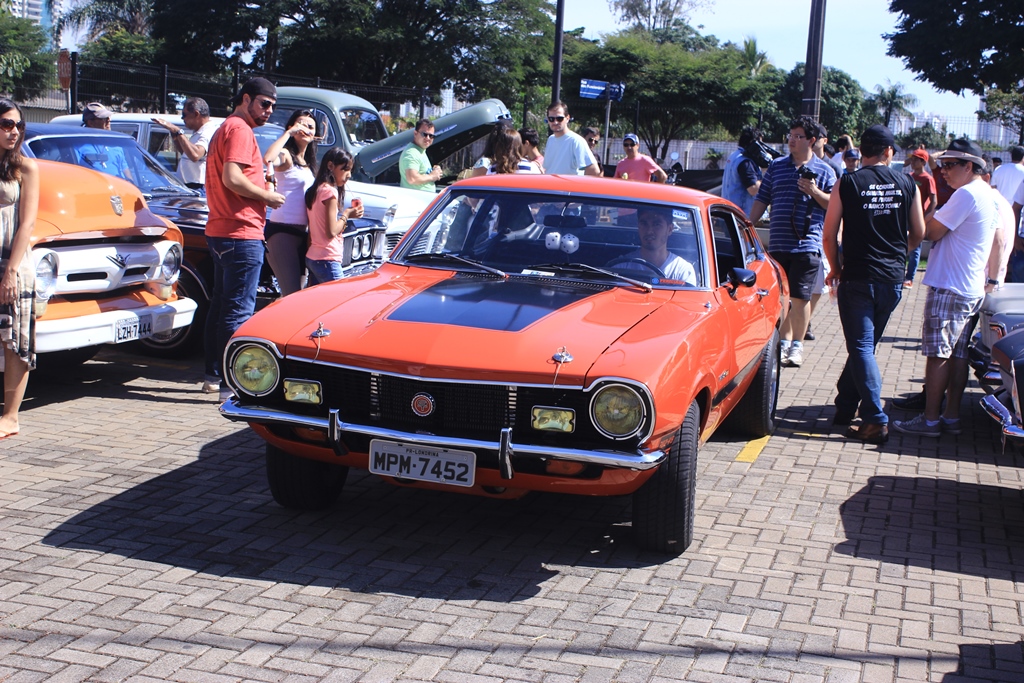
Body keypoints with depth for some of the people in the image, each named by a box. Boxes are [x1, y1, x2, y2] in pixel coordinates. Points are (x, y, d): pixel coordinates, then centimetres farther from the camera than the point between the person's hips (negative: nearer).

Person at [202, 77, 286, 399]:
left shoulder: (224, 129, 22)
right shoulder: (240, 130, -11)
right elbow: (232, 178, -22)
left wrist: (262, 185, 13)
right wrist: (268, 196, -10)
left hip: (220, 232, 11)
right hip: (241, 233, -11)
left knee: (221, 306, 15)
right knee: (239, 311, -10)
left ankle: (214, 376, 21)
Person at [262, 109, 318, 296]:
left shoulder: (308, 164, 21)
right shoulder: (286, 156, -6)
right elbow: (268, 159, -29)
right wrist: (289, 132, -18)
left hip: (302, 233, 9)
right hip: (282, 230, -9)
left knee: (298, 291, 10)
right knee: (292, 294, -16)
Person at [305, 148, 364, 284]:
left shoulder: (314, 191, 14)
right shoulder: (330, 191, -13)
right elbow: (331, 231, -17)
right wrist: (346, 215, -5)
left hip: (311, 258, 9)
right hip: (327, 261, -9)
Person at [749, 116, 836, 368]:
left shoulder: (823, 170, 5)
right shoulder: (776, 166, 12)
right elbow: (761, 200, 13)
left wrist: (814, 191, -13)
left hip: (807, 245, -3)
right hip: (778, 243, 3)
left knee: (801, 297, -3)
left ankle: (797, 345, 7)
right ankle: (784, 342, 18)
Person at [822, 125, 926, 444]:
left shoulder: (847, 184, -6)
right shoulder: (907, 185, 2)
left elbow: (829, 235, -5)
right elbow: (918, 234, 9)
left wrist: (835, 269, 12)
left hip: (858, 277, -3)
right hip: (893, 279, 3)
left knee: (861, 348, -1)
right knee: (865, 344, 16)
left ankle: (875, 421, -8)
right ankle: (845, 406, 26)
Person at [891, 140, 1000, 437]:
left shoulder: (966, 194, -17)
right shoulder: (988, 195, 14)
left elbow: (931, 232, -16)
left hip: (949, 289, -10)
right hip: (972, 290, 10)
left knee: (938, 355, -5)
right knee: (958, 355, 11)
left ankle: (930, 419, -2)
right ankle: (951, 416, 14)